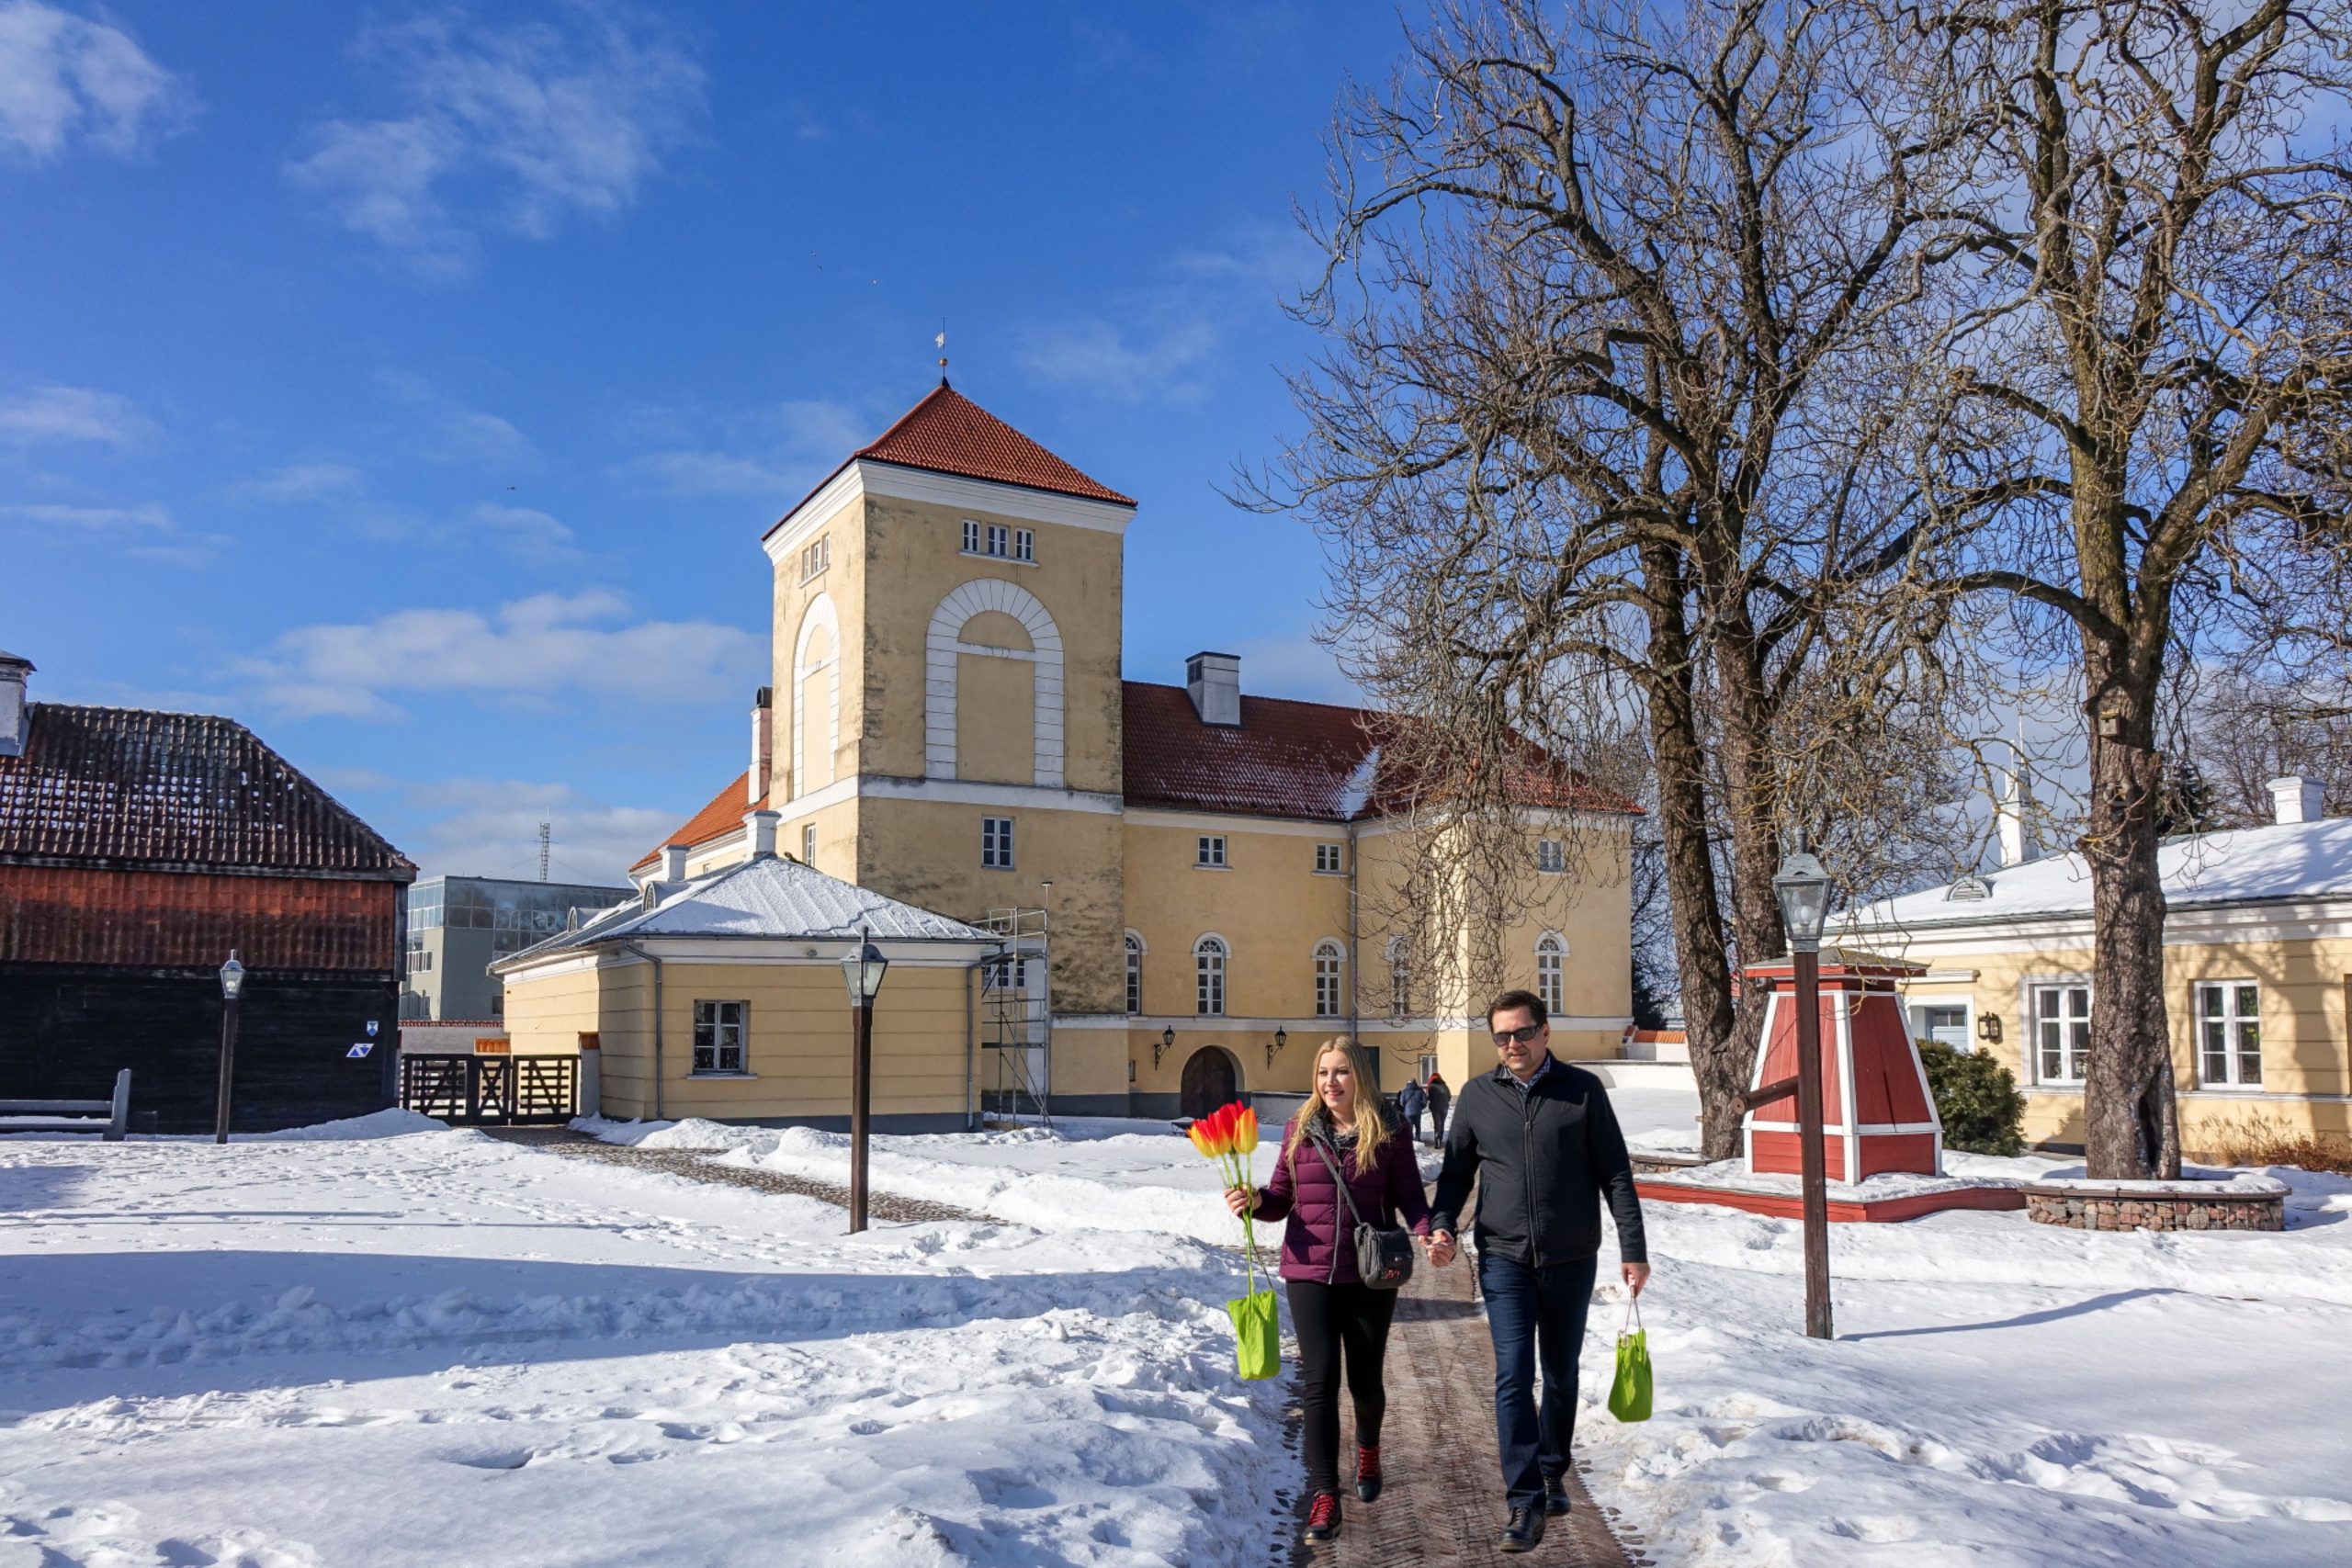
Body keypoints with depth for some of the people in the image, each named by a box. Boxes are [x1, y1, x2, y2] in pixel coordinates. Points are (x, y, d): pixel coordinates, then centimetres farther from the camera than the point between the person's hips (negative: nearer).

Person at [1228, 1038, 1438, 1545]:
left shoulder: (1388, 1134, -2)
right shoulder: (1299, 1130, 2)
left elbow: (1410, 1197, 0)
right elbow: (1282, 1197, 8)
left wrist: (1427, 1232, -19)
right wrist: (1255, 1201, -12)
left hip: (1371, 1277, 0)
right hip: (1310, 1274, 1)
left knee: (1365, 1379, 10)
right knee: (1320, 1381, -4)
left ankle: (1368, 1449, 43)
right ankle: (1324, 1495, 3)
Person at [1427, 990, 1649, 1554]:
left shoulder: (1582, 1090, -2)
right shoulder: (1477, 1096, 2)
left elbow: (1615, 1174, -1)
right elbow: (1456, 1170, 8)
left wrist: (1632, 1248, -4)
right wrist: (1441, 1225, -8)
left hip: (1571, 1259, 0)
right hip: (1504, 1259, 0)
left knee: (1561, 1375, 14)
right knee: (1514, 1376, -8)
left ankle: (1553, 1474, 34)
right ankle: (1525, 1503, -4)